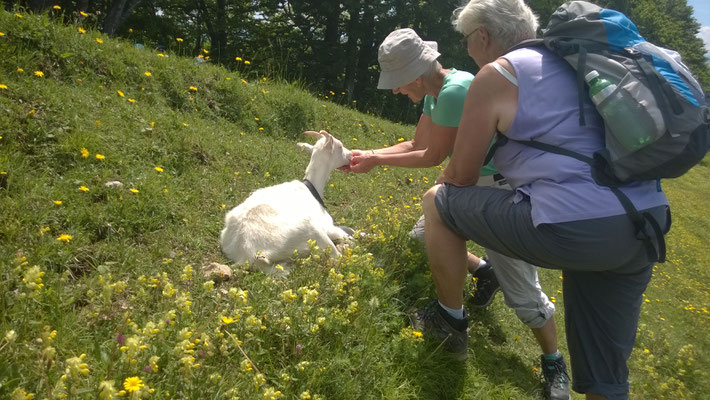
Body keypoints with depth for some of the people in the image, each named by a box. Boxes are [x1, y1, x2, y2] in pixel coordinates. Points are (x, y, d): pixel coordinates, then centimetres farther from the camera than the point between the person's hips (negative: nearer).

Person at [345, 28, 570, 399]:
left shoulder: (455, 91, -26)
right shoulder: (435, 91, 3)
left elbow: (432, 156, -18)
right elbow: (416, 144, 11)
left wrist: (377, 161, -9)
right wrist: (367, 154, 2)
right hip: (470, 184, 9)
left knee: (522, 291, -4)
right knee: (422, 236, 11)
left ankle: (554, 367, 19)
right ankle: (483, 271, 30)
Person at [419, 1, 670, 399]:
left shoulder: (496, 73, -1)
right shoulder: (568, 62, 21)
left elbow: (461, 176, 3)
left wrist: (443, 182, 27)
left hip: (576, 228, -8)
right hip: (647, 225, 9)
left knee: (438, 202, 11)